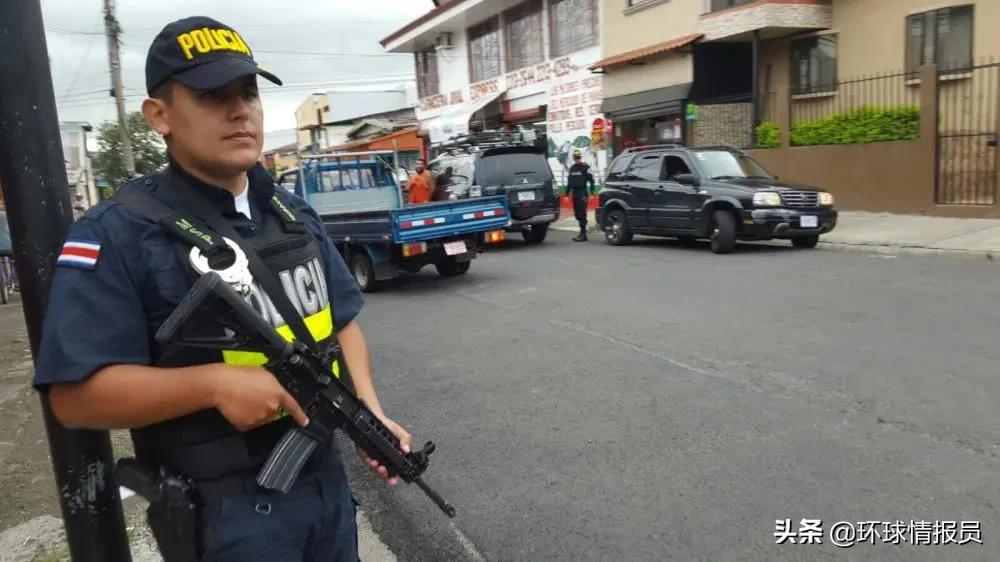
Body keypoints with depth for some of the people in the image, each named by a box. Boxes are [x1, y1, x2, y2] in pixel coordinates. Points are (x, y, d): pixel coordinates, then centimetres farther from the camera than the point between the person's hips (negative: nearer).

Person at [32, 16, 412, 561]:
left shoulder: (294, 212, 6)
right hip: (222, 509, -6)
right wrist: (215, 383, -27)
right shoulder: (117, 233, -13)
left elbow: (342, 321, 9)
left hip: (324, 476, 6)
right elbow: (74, 394, -16)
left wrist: (371, 412, -5)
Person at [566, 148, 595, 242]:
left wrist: (591, 191, -14)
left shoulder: (585, 167, -3)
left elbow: (591, 179, -7)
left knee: (582, 214, -10)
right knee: (577, 213, 8)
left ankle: (583, 234, -9)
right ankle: (582, 232, 16)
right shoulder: (572, 168, 18)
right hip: (574, 192, 7)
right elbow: (569, 181, 24)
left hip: (582, 192, -7)